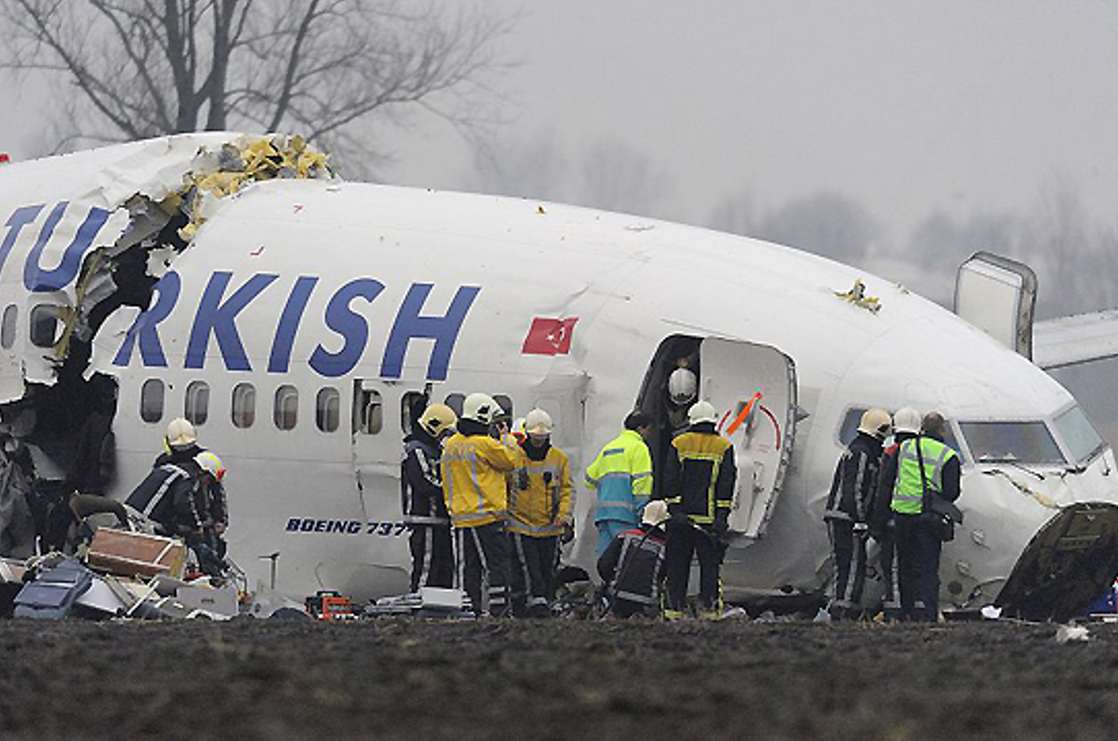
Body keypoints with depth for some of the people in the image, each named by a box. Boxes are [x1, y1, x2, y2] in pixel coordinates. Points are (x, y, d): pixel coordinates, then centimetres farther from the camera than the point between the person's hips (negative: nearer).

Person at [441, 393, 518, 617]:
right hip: (487, 517, -7)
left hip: (460, 518, 7)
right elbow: (509, 461, -1)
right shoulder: (484, 444, -13)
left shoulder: (451, 445, 11)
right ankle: (498, 611, -6)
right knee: (497, 566, -2)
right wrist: (507, 439, 14)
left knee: (468, 569, 8)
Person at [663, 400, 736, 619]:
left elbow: (670, 480, -2)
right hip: (710, 518, -1)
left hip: (682, 516, 1)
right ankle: (709, 607, -2)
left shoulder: (679, 444, 4)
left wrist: (674, 509, -4)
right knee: (710, 563, 3)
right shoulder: (724, 447, 3)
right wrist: (722, 515, -5)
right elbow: (726, 483, -3)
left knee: (678, 563, 6)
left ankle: (675, 606, 2)